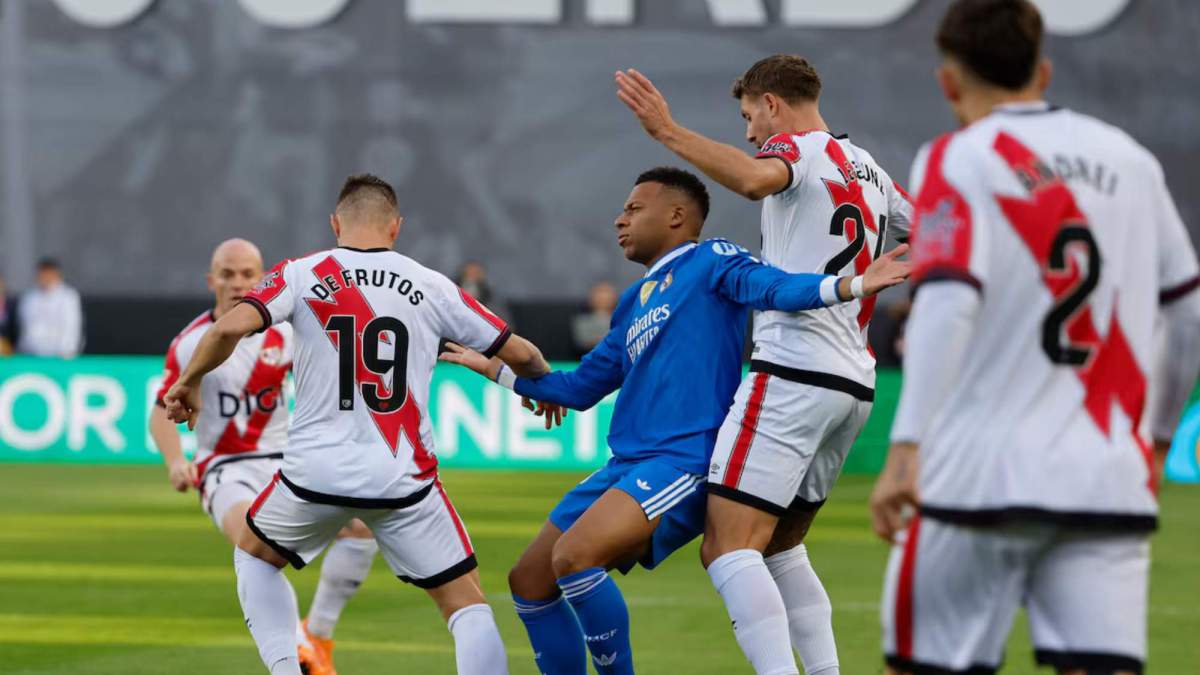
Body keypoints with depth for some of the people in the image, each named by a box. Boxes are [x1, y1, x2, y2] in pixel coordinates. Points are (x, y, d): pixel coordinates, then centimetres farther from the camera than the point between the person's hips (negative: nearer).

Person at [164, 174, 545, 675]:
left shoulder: (300, 276, 1)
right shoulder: (432, 287, 4)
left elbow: (231, 328, -15)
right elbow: (519, 353, 10)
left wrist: (189, 381, 3)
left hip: (316, 472, 0)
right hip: (405, 480, 0)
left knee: (253, 554, 29)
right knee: (466, 603, 9)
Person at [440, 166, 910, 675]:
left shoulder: (709, 262, 0)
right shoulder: (633, 302, 23)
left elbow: (775, 288, -18)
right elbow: (582, 388, 31)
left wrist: (850, 286, -37)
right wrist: (493, 368, 36)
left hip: (686, 462, -9)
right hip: (627, 463, 9)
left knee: (574, 556, -27)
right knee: (530, 580, 7)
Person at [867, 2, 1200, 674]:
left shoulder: (958, 160, -2)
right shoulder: (1132, 161, 13)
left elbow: (946, 303, -16)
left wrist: (906, 448, -22)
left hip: (981, 475, -4)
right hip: (1111, 481, 4)